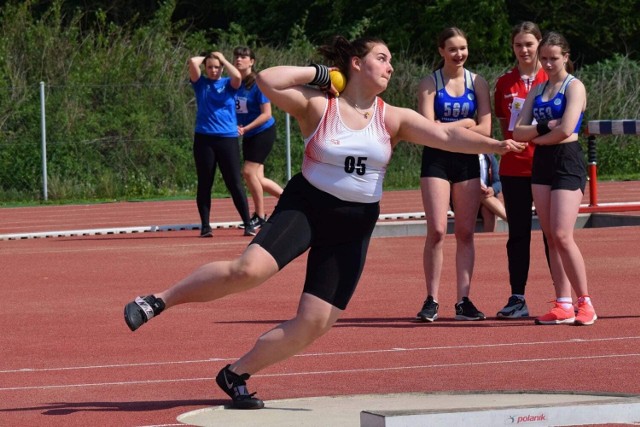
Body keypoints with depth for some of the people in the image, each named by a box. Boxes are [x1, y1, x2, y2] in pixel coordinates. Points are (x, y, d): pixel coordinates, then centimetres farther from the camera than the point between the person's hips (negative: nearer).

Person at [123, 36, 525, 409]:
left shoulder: (393, 118, 1)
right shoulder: (317, 105, -7)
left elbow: (446, 135, -10)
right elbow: (267, 81, -20)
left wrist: (494, 145, -23)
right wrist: (318, 72, -11)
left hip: (354, 228, 4)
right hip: (305, 208, -4)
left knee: (314, 323, -3)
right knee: (249, 270, -27)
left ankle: (236, 374, 14)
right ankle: (158, 301, -10)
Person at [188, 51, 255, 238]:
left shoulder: (228, 84, 8)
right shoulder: (201, 84, 8)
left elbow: (238, 77, -15)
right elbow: (192, 62, -7)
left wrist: (223, 60, -1)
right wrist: (206, 57, 11)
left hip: (228, 138, -1)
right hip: (204, 139, 1)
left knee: (235, 184, -3)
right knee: (204, 185, 4)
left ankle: (248, 224, -3)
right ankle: (205, 226, 10)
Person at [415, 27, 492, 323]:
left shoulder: (477, 83, 6)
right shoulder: (430, 84, 0)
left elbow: (485, 129, -3)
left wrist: (446, 128, -12)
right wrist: (465, 123, -8)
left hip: (467, 162, 3)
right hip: (436, 161, -2)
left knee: (465, 233, 2)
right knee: (436, 231, -9)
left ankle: (463, 301, 4)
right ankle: (431, 301, -5)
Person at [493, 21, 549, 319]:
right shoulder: (504, 83, 9)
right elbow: (502, 125, 15)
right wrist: (509, 142, 1)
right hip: (514, 166, 3)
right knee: (518, 234, 5)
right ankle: (517, 298, 8)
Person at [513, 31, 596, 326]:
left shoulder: (574, 87, -4)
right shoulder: (537, 90, 15)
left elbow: (565, 130, -17)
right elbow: (518, 131, 6)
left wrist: (535, 136, -2)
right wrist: (545, 127, -11)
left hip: (568, 161, -7)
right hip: (541, 163, 7)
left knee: (562, 235, -15)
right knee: (550, 237, 3)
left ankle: (585, 303, -8)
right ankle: (563, 305, 4)